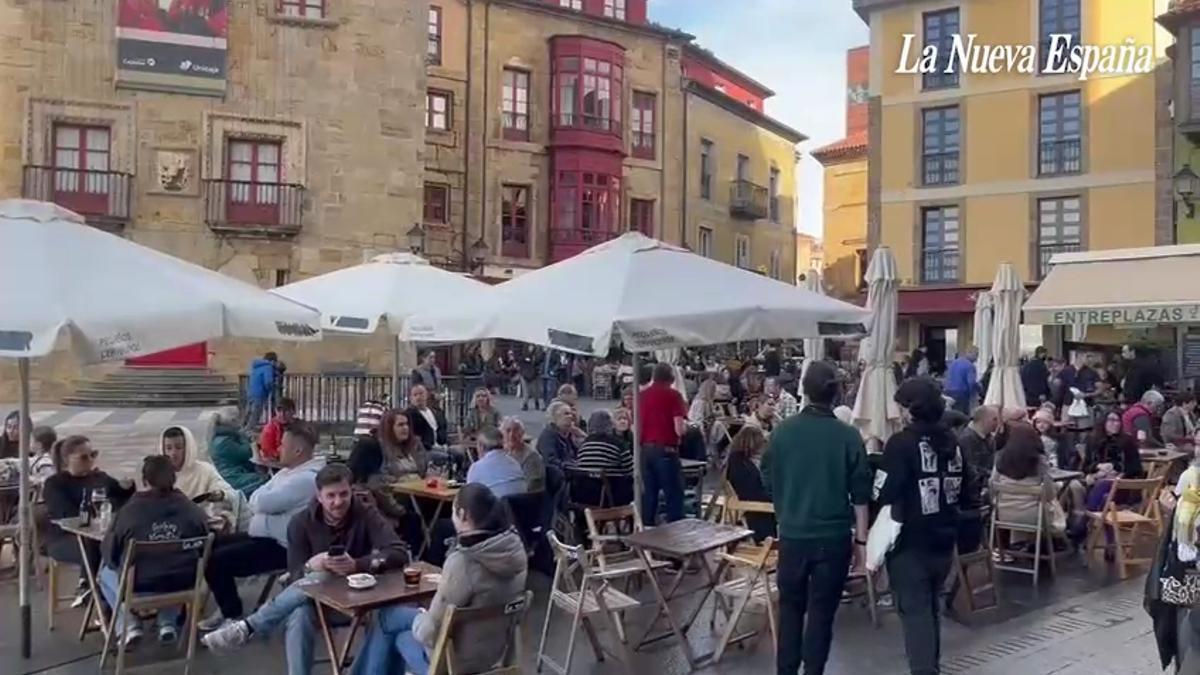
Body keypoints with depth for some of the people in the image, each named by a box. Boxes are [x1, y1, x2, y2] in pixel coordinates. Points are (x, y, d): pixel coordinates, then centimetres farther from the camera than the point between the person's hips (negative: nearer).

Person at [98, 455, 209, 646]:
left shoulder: (129, 511, -10)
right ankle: (168, 623, 21)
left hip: (139, 587, -2)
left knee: (105, 571, 29)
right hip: (182, 585, 3)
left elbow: (109, 554, -1)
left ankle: (129, 625, 14)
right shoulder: (192, 509, -3)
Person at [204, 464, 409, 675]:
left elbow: (399, 554, -22)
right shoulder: (301, 522, -4)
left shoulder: (366, 516, -9)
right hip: (314, 596, 1)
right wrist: (310, 566, -31)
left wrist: (356, 565, -37)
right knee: (299, 614, -36)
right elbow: (296, 574, -7)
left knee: (316, 580, -33)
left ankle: (247, 628, -23)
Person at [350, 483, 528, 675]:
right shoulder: (515, 547, -9)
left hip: (460, 658, -7)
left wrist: (417, 621, 0)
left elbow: (431, 631, -21)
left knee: (387, 616, 18)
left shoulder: (463, 561, -31)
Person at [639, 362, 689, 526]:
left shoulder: (641, 395, 8)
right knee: (674, 495, 2)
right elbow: (679, 429, -12)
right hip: (666, 450, -5)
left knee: (648, 495, 11)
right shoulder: (673, 395, -6)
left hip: (645, 450, 5)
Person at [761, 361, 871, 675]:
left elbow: (768, 482, 7)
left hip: (792, 534, 2)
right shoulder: (848, 436, -10)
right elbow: (860, 494, -6)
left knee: (790, 605, 17)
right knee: (822, 610, 7)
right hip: (834, 536, -2)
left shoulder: (782, 432, -4)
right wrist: (861, 539, 4)